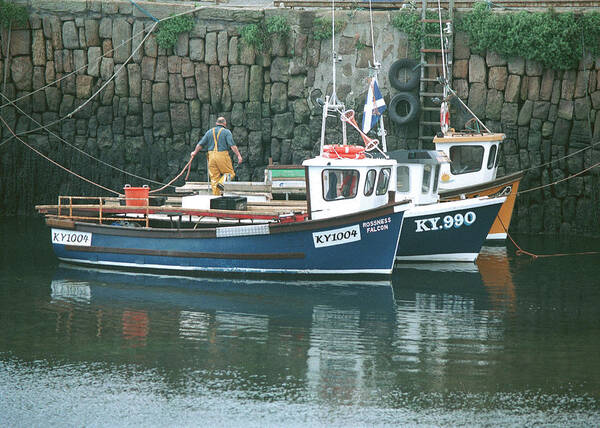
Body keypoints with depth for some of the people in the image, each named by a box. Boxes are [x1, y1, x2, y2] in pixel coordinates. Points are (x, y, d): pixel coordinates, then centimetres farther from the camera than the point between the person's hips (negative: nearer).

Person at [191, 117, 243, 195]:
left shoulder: (210, 132, 13)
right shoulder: (226, 132, 0)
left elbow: (201, 143, 16)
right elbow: (232, 145, -11)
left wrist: (195, 152, 31)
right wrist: (239, 155, -10)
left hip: (211, 156, 4)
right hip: (222, 156, -4)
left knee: (214, 177, 6)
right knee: (230, 173, 7)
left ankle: (216, 195, 2)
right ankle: (221, 183, -20)